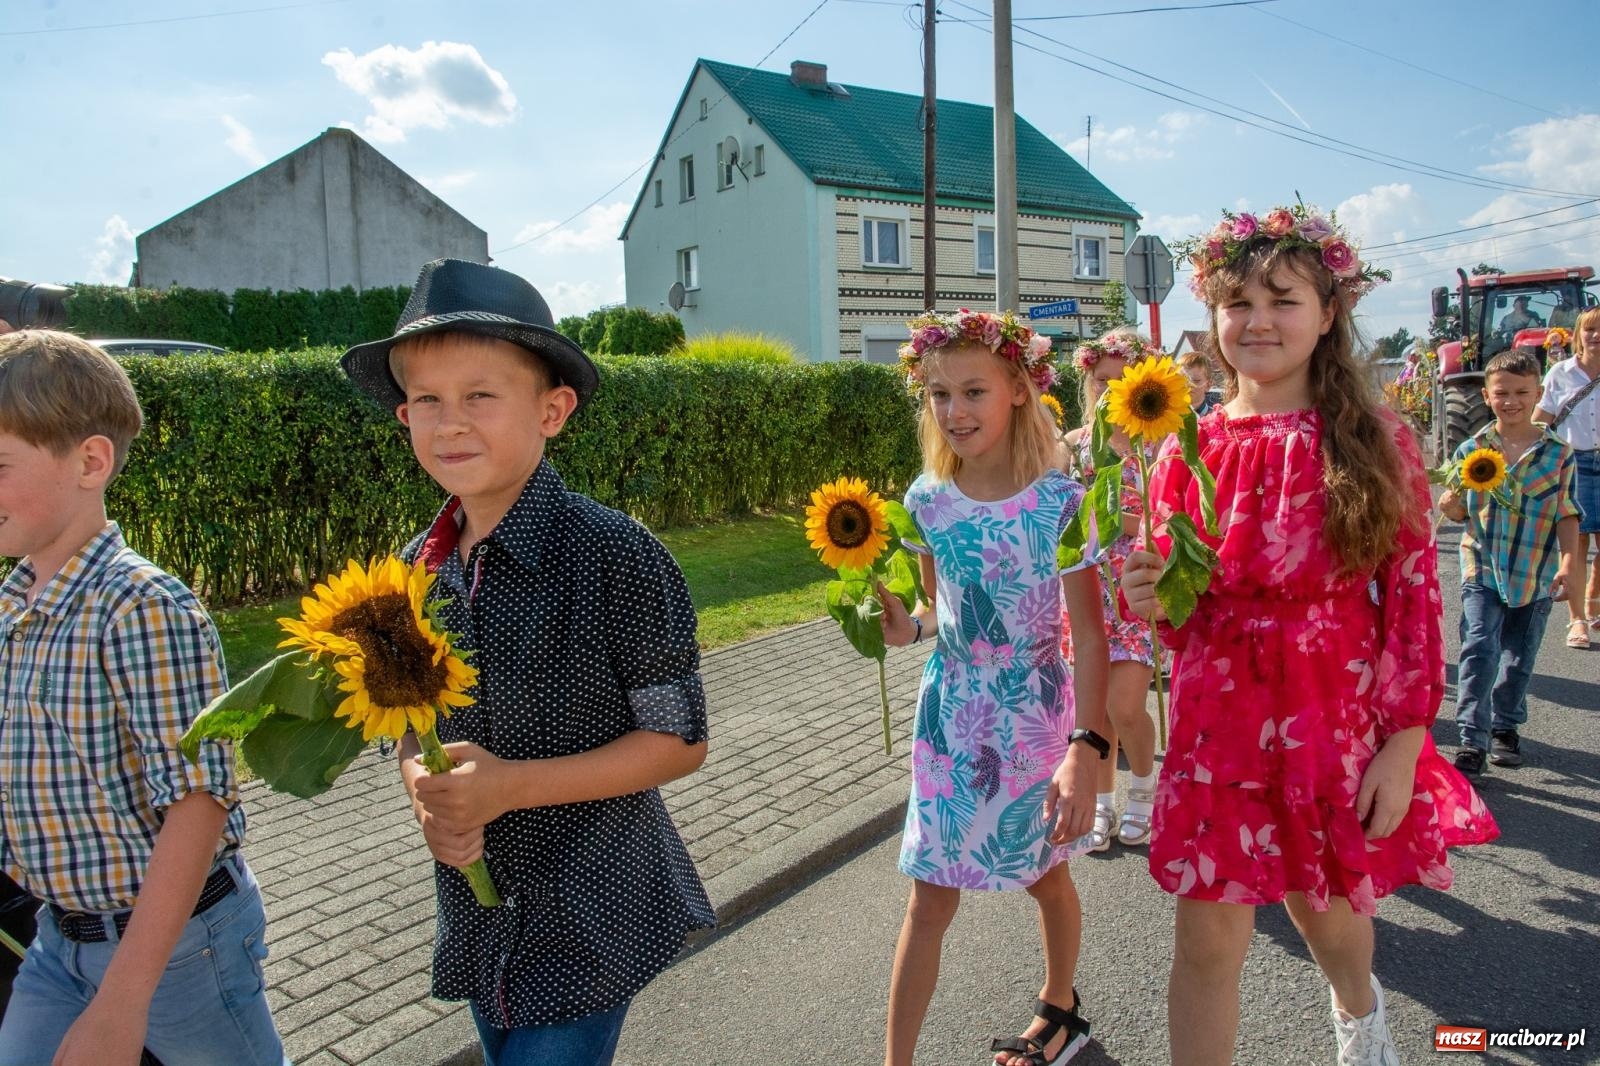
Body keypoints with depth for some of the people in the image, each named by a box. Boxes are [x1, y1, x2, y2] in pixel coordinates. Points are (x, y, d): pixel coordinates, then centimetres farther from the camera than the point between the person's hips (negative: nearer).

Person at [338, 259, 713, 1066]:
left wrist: (509, 785, -23)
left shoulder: (615, 555, -20)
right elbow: (412, 726, 9)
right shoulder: (417, 567, -2)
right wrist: (426, 789, -13)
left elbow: (680, 740, -16)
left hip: (590, 920, -5)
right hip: (479, 917, 6)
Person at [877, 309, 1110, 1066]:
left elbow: (1090, 632, -17)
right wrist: (908, 626, -14)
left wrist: (1085, 748, -25)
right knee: (930, 898, 7)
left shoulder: (1059, 499, -17)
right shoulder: (927, 498, -4)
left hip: (1033, 716, -2)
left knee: (1045, 876, 21)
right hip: (949, 714, 3)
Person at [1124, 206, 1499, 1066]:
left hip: (1338, 726, -1)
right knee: (1206, 943, 5)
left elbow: (1415, 600, -5)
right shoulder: (1189, 449, -1)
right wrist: (1147, 600, -16)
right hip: (1220, 722, 1)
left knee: (1323, 909, 21)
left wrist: (1403, 747, -8)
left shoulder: (1375, 444, -6)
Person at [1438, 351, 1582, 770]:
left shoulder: (1557, 452, -2)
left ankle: (1505, 727, 32)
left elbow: (1565, 514, 1)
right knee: (1480, 651, -10)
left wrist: (1568, 562, -9)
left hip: (1535, 574, 1)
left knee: (1519, 658, 13)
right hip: (1482, 569, -1)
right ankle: (1473, 740, -5)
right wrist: (1450, 507, -17)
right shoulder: (1471, 450, -2)